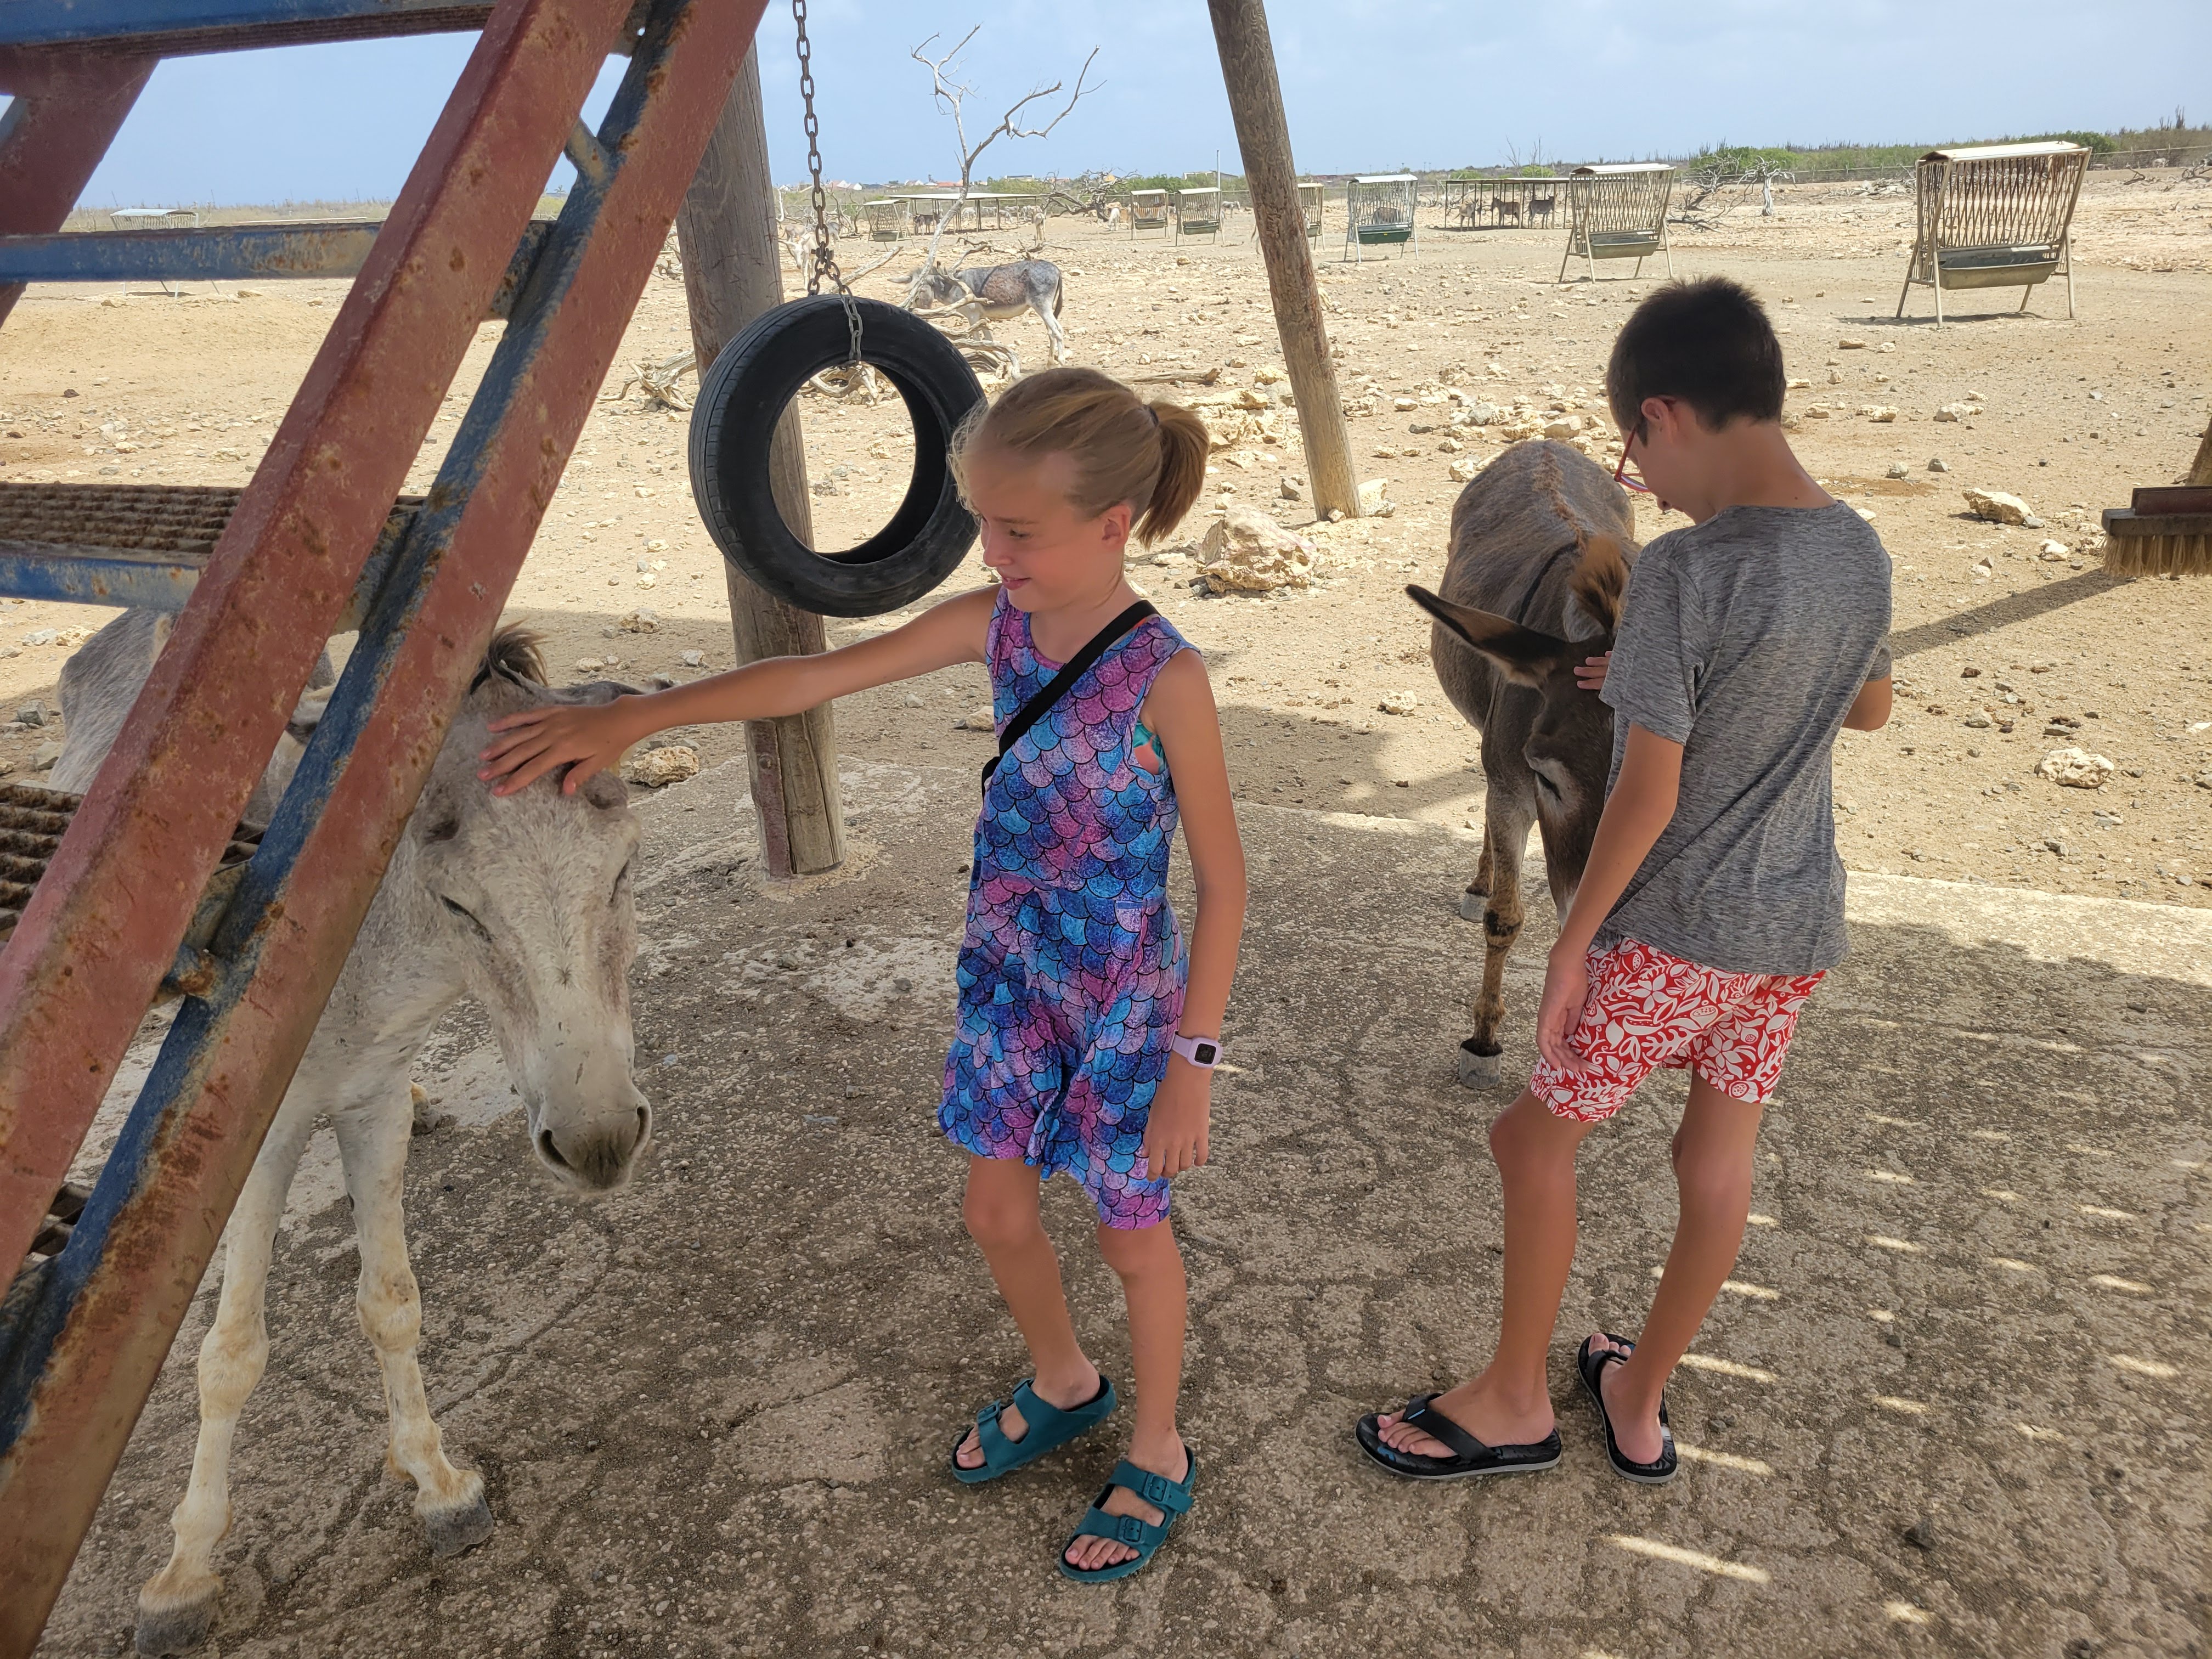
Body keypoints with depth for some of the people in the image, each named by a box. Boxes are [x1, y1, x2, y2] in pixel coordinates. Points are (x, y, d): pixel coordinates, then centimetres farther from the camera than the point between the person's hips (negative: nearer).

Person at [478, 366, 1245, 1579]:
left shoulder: (1164, 678, -24)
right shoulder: (994, 624, -8)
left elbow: (1221, 879, -18)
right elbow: (819, 676, -6)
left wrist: (1192, 1063, -16)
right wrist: (630, 718, -11)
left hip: (1123, 1003, -5)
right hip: (1010, 979, 6)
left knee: (1130, 1235, 14)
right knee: (997, 1212, 19)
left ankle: (1157, 1455, 41)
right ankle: (1063, 1387, 50)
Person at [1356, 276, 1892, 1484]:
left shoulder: (1680, 575, -22)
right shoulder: (1862, 553, 1)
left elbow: (1647, 796, -21)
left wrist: (1574, 941, -10)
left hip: (1674, 930, -7)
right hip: (1799, 927, 7)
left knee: (1536, 1136, 11)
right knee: (1718, 1160, 17)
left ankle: (1515, 1399, 27)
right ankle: (1638, 1402, 35)